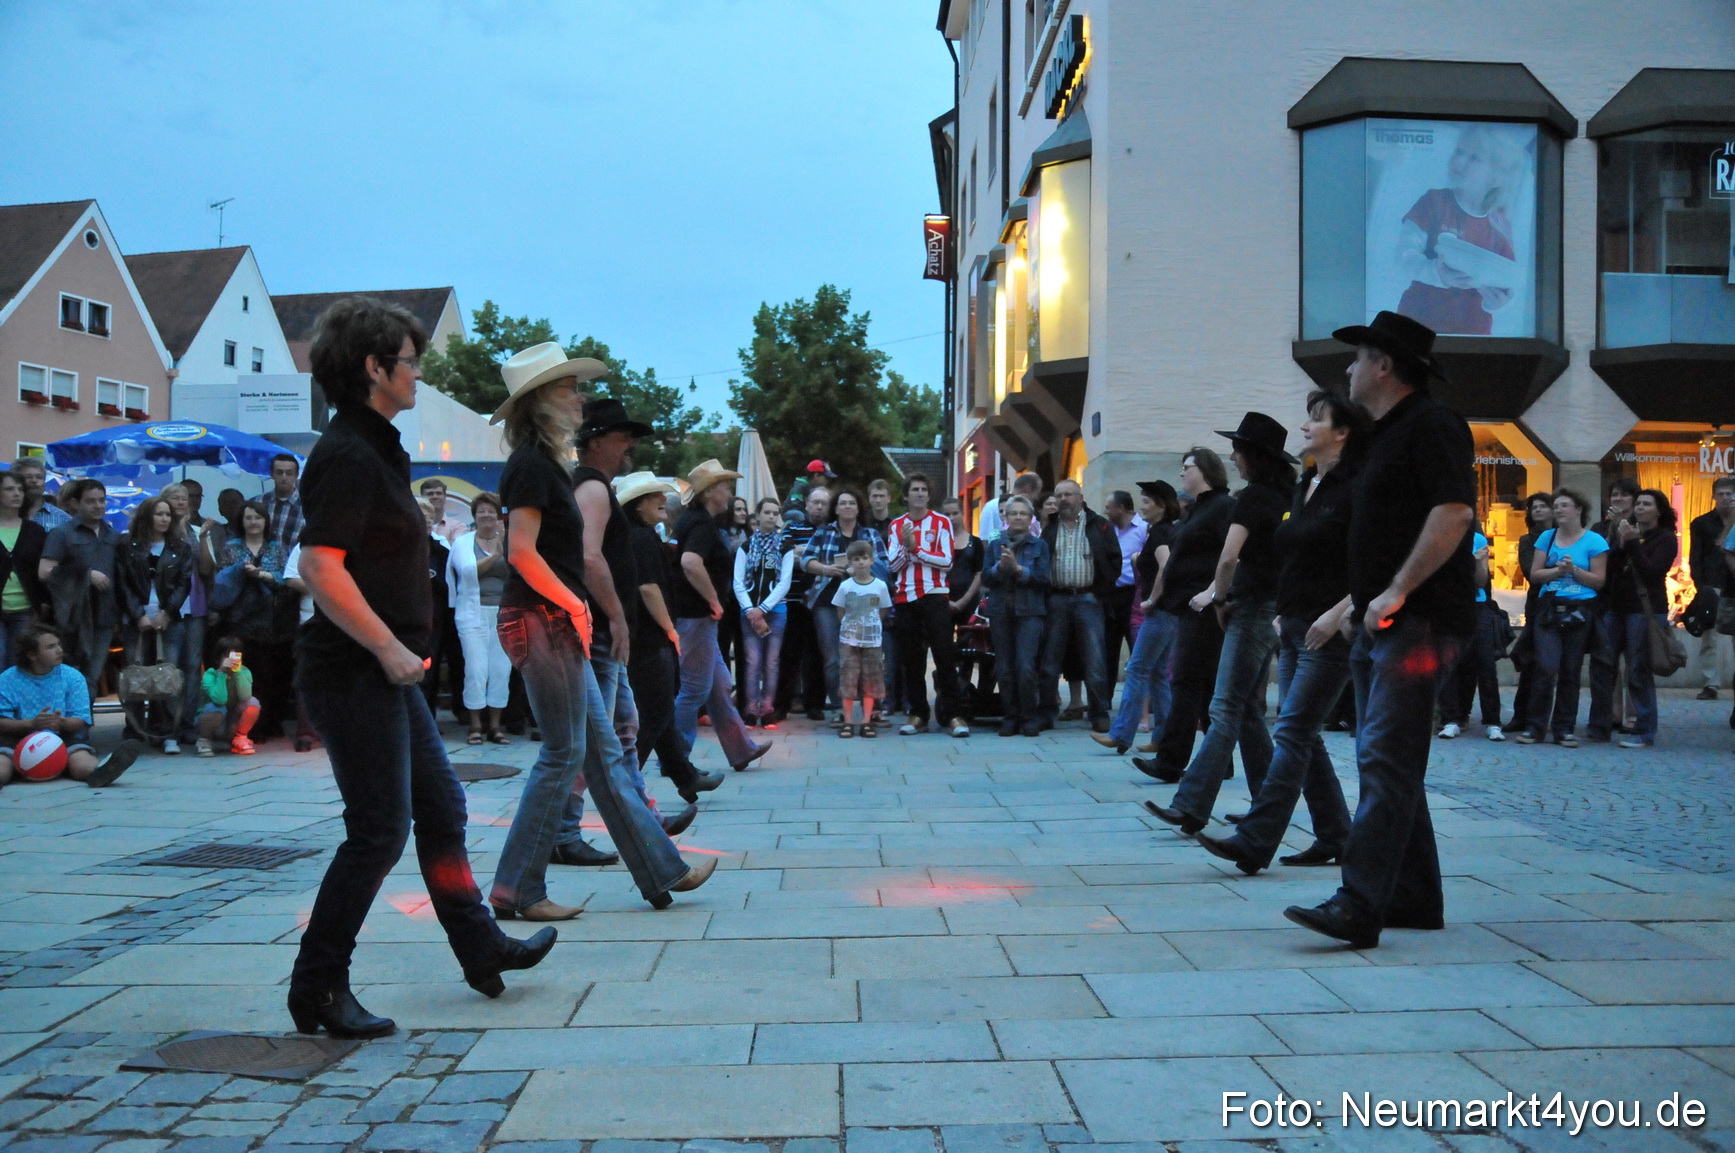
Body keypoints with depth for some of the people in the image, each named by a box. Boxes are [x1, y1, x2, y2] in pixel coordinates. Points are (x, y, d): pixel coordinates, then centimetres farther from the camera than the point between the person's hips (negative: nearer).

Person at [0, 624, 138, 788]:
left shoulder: (72, 676, 9)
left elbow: (81, 720, 1)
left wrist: (62, 723, -22)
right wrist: (32, 723, -22)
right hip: (21, 740, -1)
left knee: (84, 766, -36)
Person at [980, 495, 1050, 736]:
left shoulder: (1039, 545, 7)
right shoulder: (995, 545, 12)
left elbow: (1042, 578, -4)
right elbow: (985, 578, 5)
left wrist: (1017, 568, -14)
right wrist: (1000, 567, -12)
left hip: (1029, 611, -2)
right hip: (1000, 611, 2)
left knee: (1026, 667, -11)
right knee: (1004, 668, 2)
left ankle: (1030, 718, 1)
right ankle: (1010, 718, 12)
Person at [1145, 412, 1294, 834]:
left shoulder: (1252, 497, -12)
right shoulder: (1285, 497, 13)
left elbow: (1229, 557, -24)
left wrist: (1219, 598, -7)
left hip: (1253, 608, -9)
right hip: (1276, 606, 9)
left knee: (1226, 710, -11)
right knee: (1248, 710, 13)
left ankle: (1191, 807, -13)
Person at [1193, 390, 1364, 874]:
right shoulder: (1304, 488, 15)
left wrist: (1340, 612, -22)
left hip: (1330, 632, -9)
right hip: (1296, 629, 9)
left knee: (1292, 733, -11)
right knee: (1303, 737, 10)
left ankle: (1254, 842, -13)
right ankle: (1334, 837, 19)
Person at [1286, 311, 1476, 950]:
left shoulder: (1431, 424, -9)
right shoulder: (1387, 434, 22)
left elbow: (1454, 511, -22)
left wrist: (1396, 592, -23)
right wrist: (1356, 605, 21)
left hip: (1418, 621, -11)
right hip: (1381, 624, 11)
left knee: (1385, 759, -16)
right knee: (1383, 760, 12)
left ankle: (1358, 906, -19)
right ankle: (1414, 899, 20)